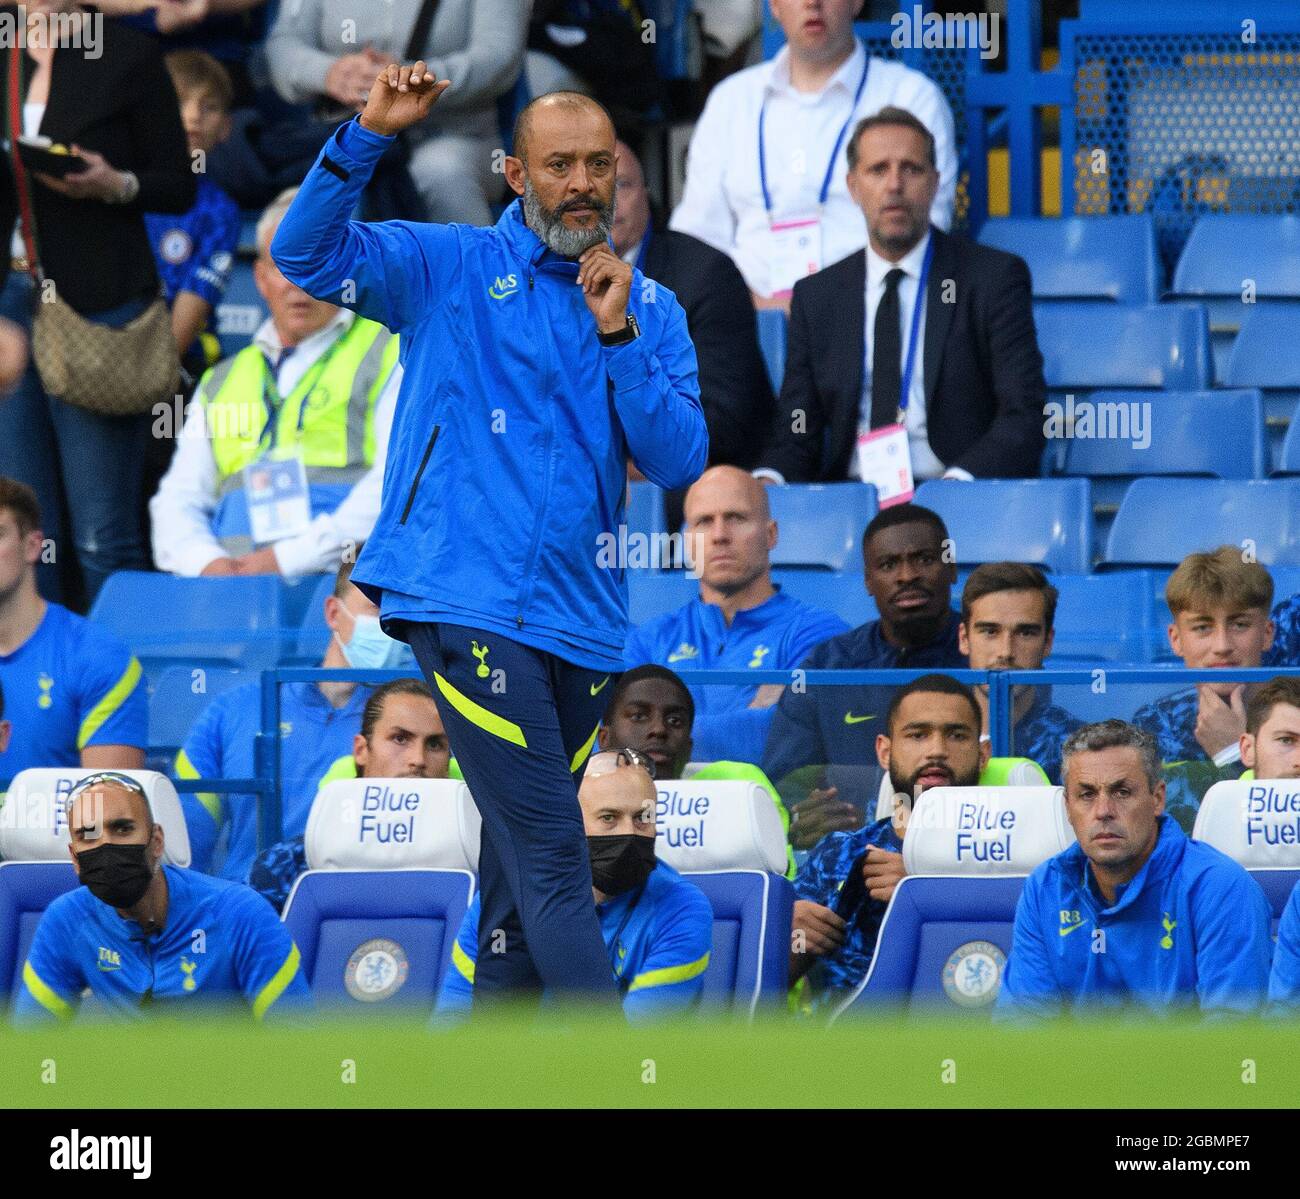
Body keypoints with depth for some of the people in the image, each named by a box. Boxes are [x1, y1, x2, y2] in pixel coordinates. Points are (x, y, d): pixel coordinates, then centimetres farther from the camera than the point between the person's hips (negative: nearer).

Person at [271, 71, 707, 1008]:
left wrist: (618, 335, -9)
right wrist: (369, 137, -19)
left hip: (582, 616, 5)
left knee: (520, 862, 13)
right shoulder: (452, 268, 4)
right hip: (471, 604, -5)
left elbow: (681, 462, 1)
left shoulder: (652, 312, 12)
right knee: (553, 858, -13)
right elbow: (307, 254, -7)